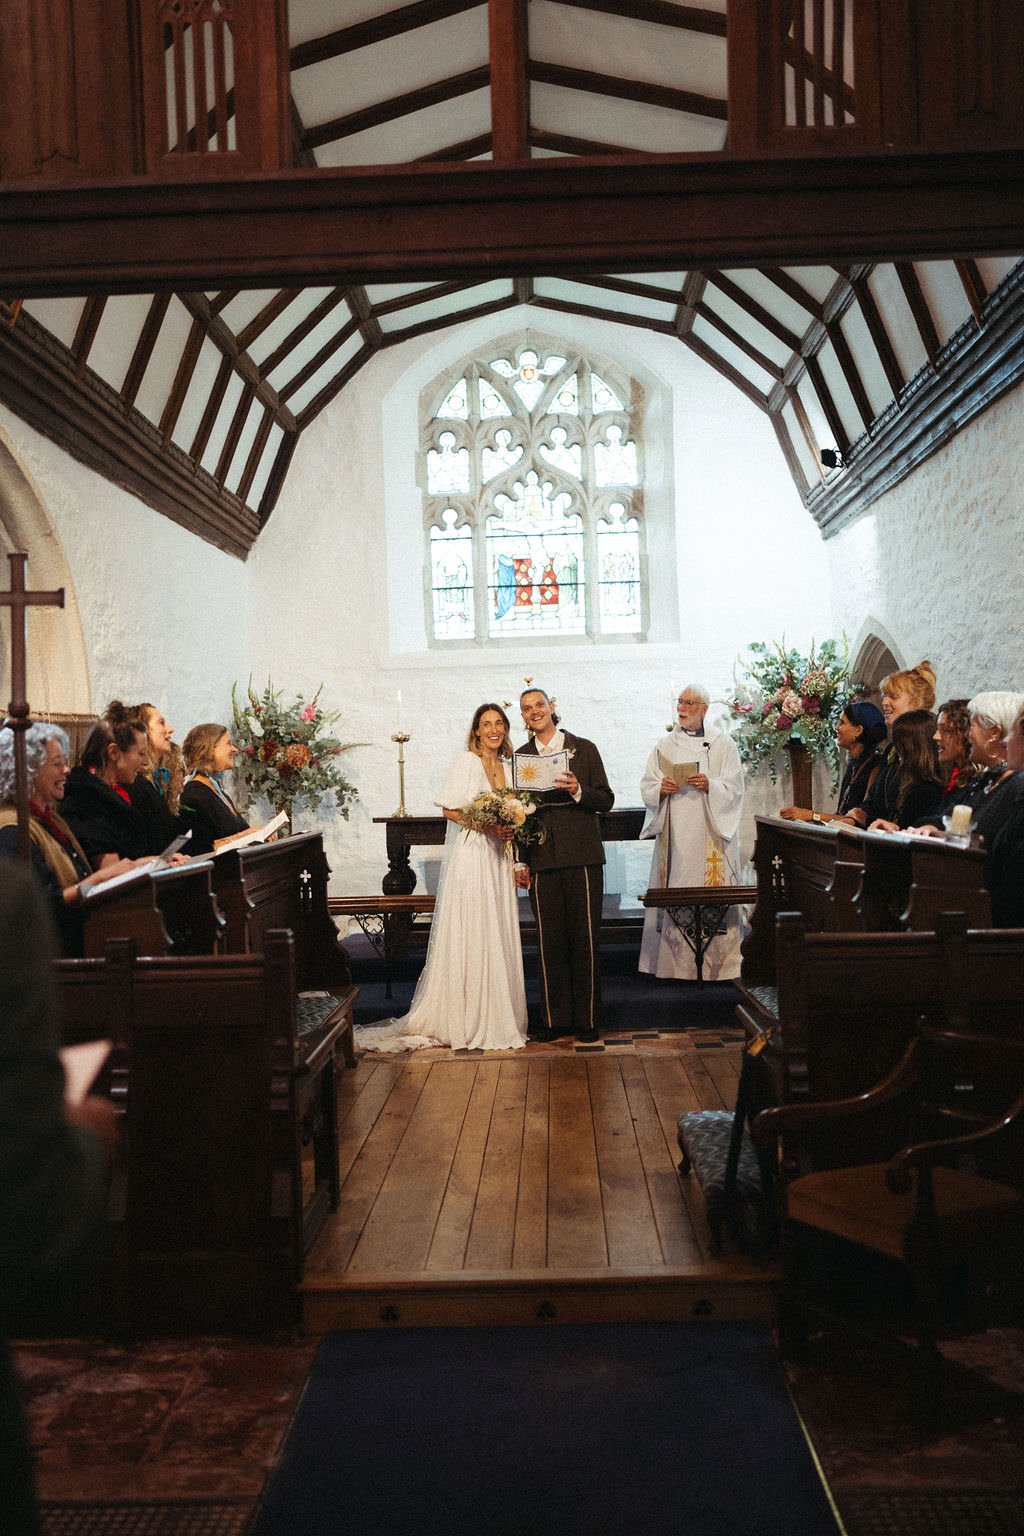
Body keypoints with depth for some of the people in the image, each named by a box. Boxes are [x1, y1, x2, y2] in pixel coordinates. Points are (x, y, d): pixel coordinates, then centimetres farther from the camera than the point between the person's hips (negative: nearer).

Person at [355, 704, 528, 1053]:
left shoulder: (507, 766, 15)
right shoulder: (465, 762, -5)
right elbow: (450, 810, -11)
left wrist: (509, 830, 3)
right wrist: (486, 824, -19)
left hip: (498, 859, 7)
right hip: (469, 858, -7)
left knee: (498, 938, 7)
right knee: (469, 936, -5)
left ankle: (497, 1017, 14)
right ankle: (467, 1022, 1)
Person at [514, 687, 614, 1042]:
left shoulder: (584, 749, 5)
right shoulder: (521, 756, 11)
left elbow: (606, 800, 3)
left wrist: (577, 791, -16)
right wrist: (520, 861, 7)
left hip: (582, 857, -2)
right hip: (542, 861, 2)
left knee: (585, 940, 1)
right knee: (550, 942, 4)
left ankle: (587, 1019, 11)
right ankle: (555, 1018, 14)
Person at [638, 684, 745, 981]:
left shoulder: (723, 744, 6)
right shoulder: (665, 746, 14)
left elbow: (734, 789, -1)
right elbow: (646, 788, 9)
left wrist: (709, 786, -19)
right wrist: (661, 789, -13)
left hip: (711, 832, -2)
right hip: (674, 832, 2)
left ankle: (717, 963, 0)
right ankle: (678, 963, 2)